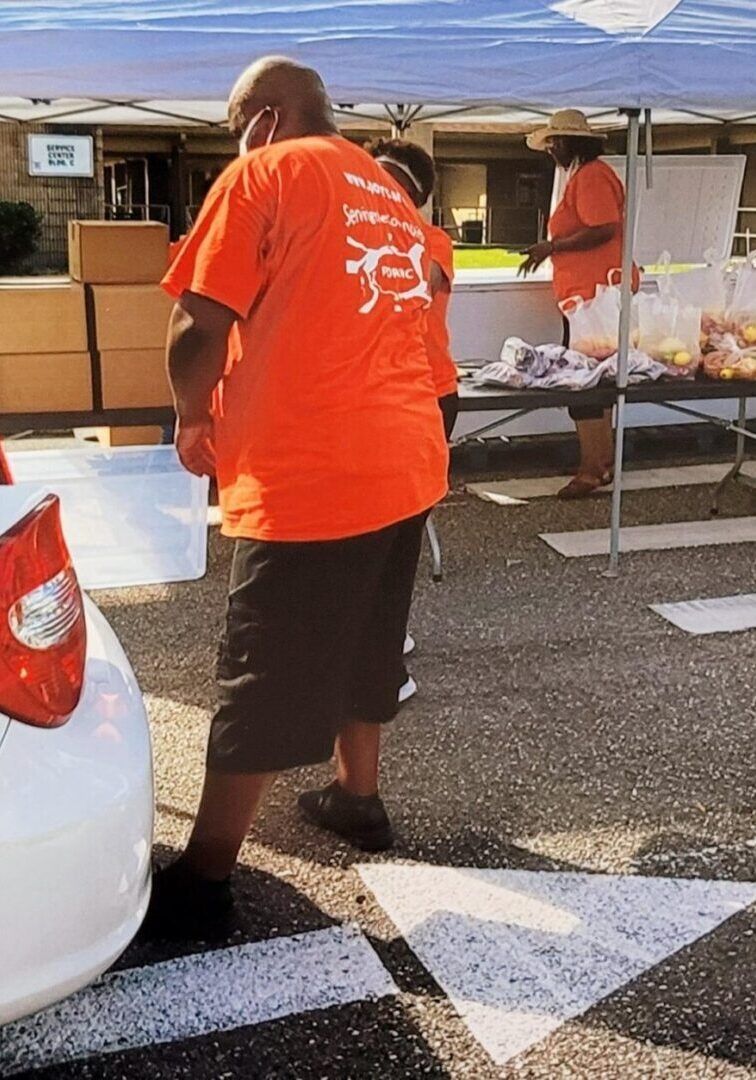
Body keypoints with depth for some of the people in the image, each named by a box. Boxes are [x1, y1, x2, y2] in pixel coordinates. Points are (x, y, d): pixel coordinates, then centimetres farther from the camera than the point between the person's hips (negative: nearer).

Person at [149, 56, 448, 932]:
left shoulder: (263, 175, -4)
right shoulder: (387, 193, 19)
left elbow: (200, 328, -12)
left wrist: (195, 419, 6)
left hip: (308, 476, -8)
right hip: (405, 461, 8)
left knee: (260, 683, 0)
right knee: (359, 648, 23)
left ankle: (205, 874, 12)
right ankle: (358, 797, 38)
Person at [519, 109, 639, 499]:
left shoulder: (591, 177, -13)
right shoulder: (584, 175, 19)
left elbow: (603, 230, -22)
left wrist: (553, 246, -16)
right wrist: (552, 248, 16)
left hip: (593, 292, -11)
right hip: (594, 290, 11)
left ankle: (591, 469, -5)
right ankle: (604, 460, 22)